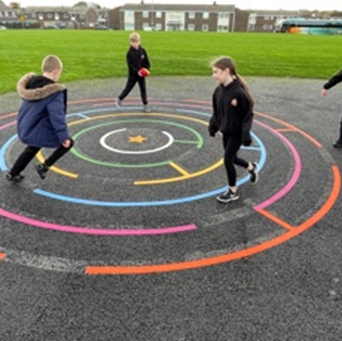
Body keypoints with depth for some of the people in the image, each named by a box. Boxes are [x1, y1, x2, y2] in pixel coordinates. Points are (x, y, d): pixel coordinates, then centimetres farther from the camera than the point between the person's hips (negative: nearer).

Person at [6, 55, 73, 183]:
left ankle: (13, 173, 44)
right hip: (41, 132, -8)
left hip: (25, 128, 8)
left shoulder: (31, 82, 1)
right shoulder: (54, 92, -23)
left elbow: (29, 106, 13)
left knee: (32, 148, 34)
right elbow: (56, 116, -26)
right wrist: (64, 137, -21)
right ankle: (44, 166, 12)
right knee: (68, 142, 12)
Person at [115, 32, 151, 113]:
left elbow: (147, 62, 5)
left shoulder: (143, 51, 0)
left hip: (142, 74, 3)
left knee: (143, 89, 7)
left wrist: (146, 69, -12)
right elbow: (130, 65, -16)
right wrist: (137, 72, -27)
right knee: (128, 88, 8)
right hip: (133, 75, -3)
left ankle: (146, 105, 14)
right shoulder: (129, 53, -11)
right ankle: (119, 99, 29)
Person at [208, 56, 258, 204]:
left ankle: (233, 191, 16)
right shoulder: (218, 90, -4)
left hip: (237, 132, -7)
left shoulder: (239, 92, -24)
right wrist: (213, 126, 10)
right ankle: (251, 167, 49)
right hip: (226, 131, 7)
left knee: (228, 159, -3)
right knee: (232, 158, 18)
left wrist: (246, 135, -21)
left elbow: (248, 114, -19)